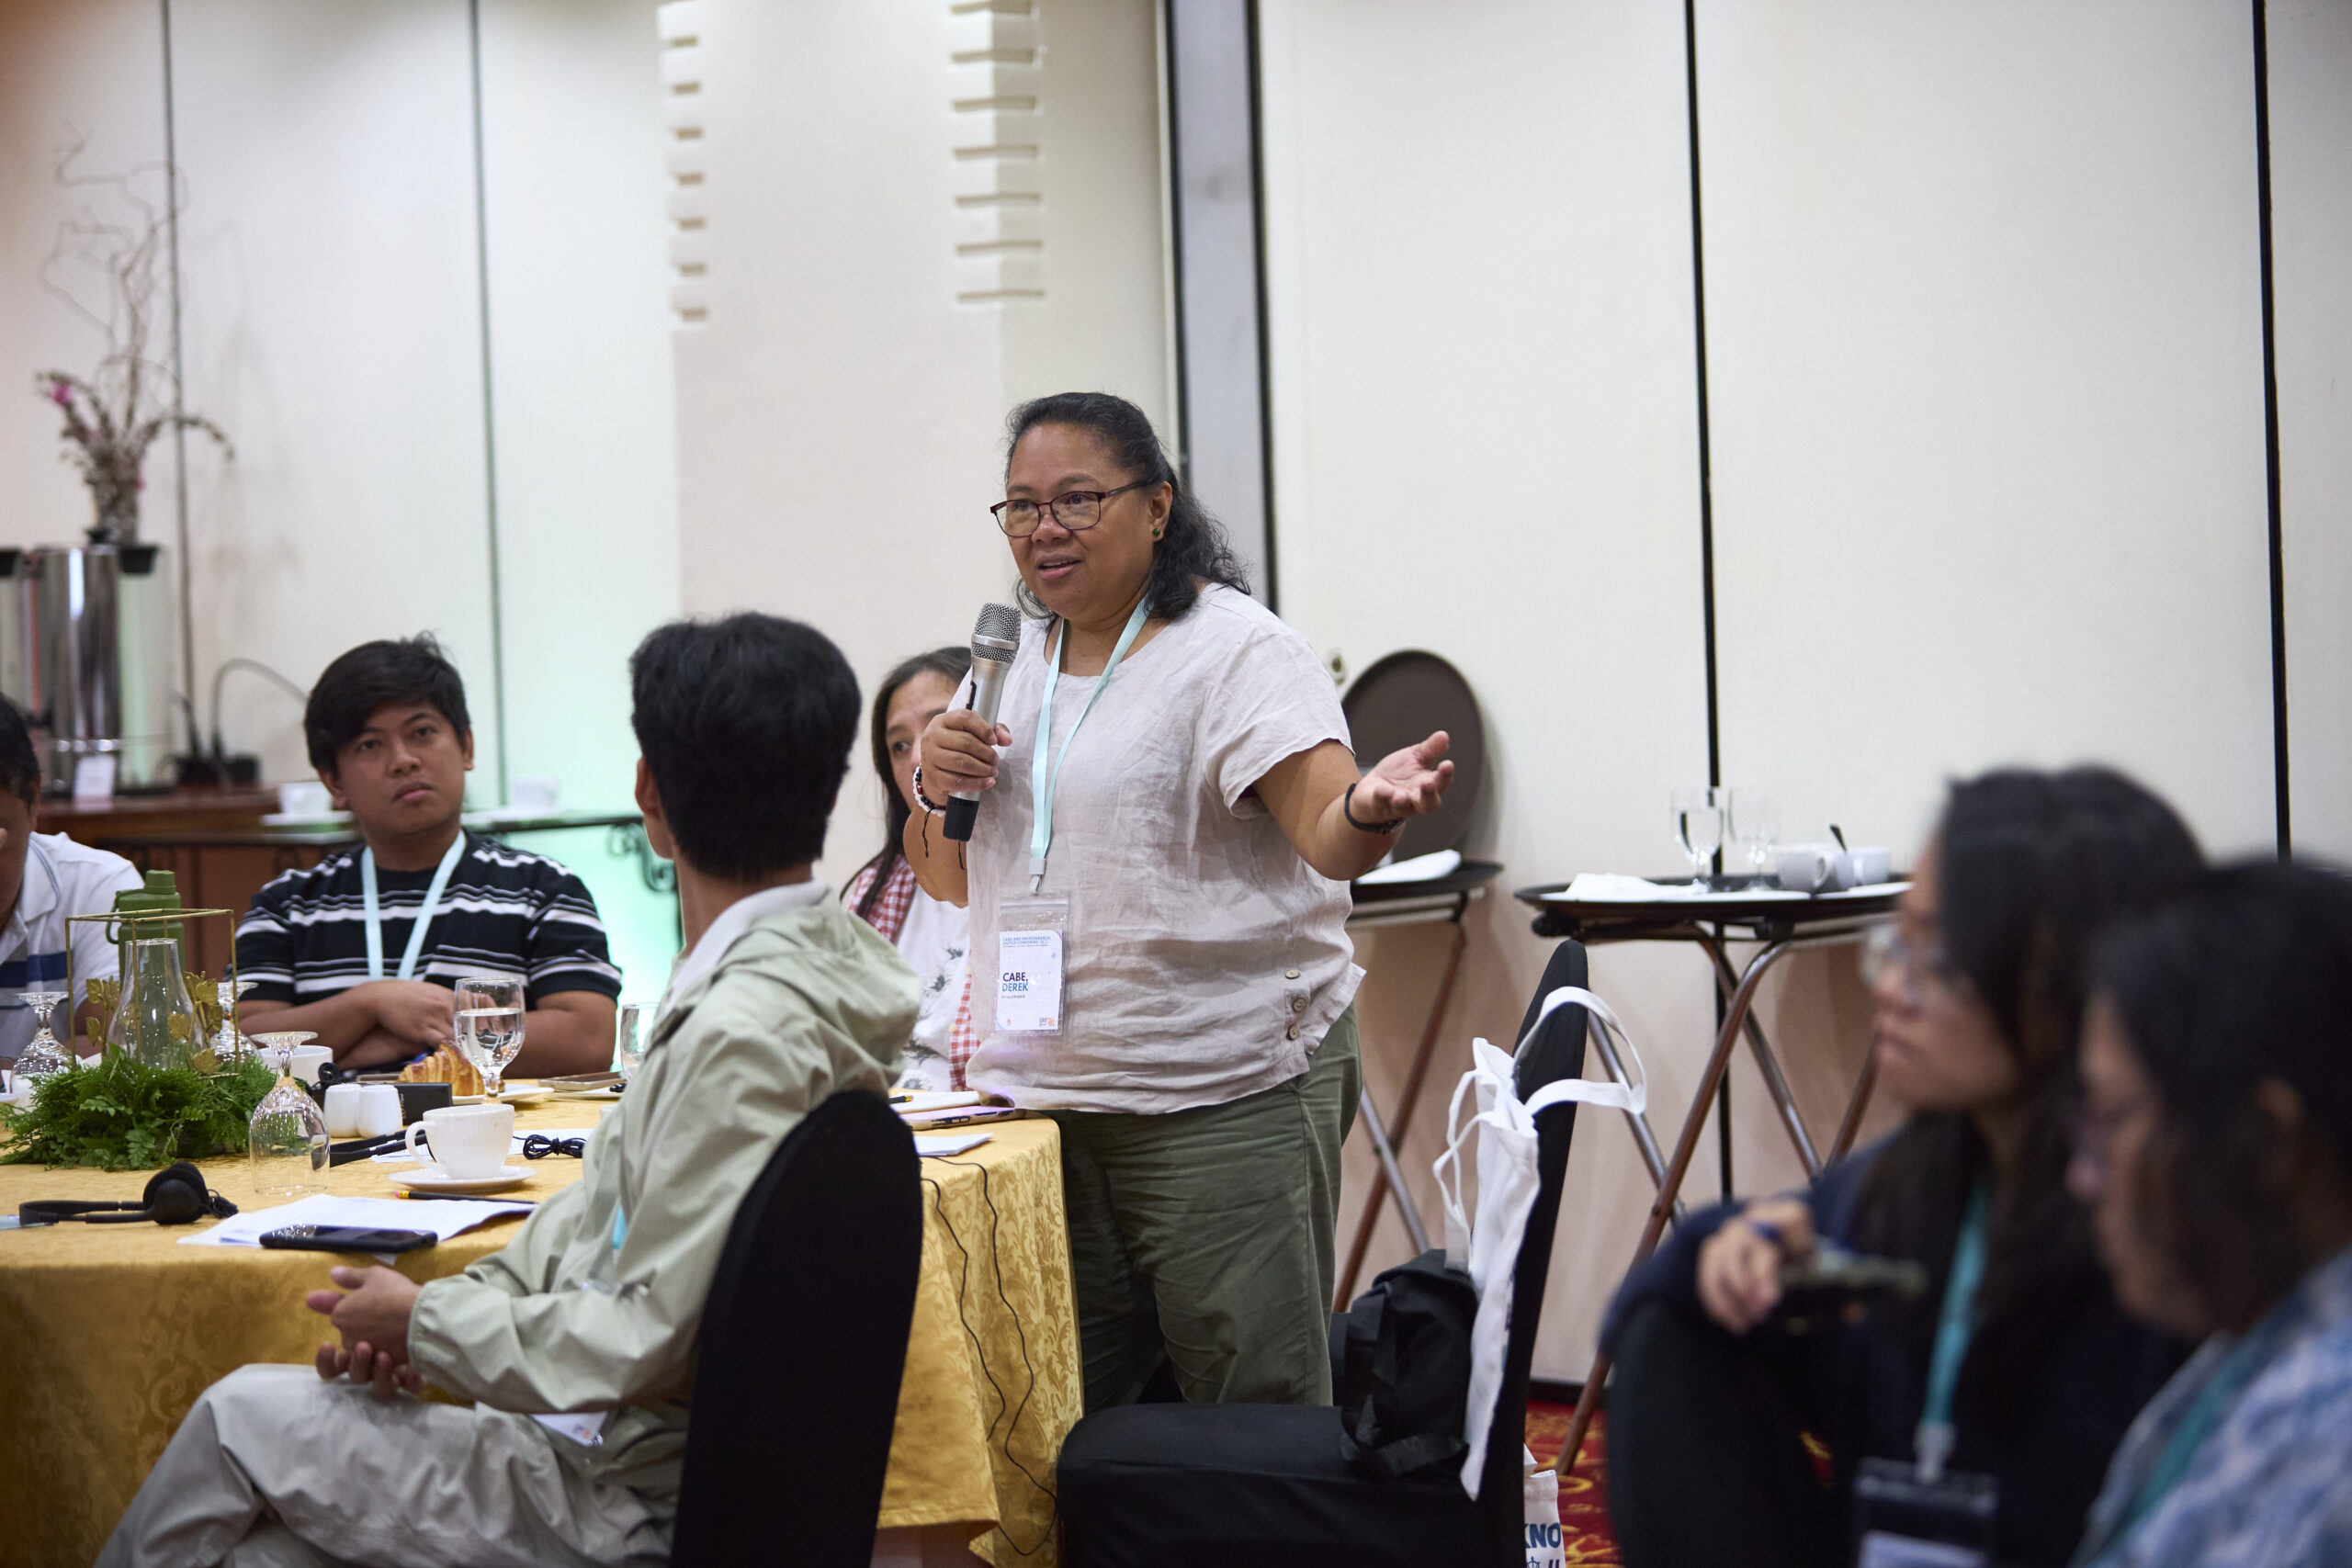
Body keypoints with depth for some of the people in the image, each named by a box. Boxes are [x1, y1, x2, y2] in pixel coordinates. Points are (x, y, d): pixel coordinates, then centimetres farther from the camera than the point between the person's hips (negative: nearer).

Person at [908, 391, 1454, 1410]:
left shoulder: (1238, 650, -6)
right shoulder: (1015, 661, 14)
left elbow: (1327, 836, -19)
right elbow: (949, 882, 19)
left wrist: (1369, 808, -42)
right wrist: (934, 790, -2)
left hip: (1225, 1098, -6)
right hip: (1043, 1095, 6)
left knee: (1260, 1418, -4)